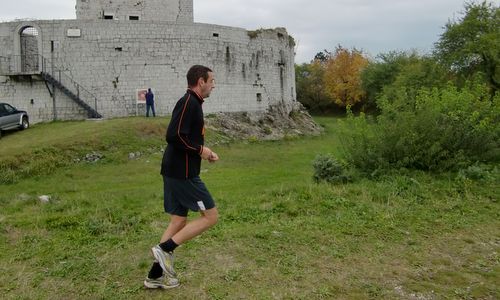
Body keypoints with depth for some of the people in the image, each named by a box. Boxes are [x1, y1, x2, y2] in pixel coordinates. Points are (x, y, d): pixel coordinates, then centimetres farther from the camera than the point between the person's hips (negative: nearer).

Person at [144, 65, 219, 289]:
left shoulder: (192, 103, 17)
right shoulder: (188, 102, -14)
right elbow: (174, 136, -24)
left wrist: (203, 151, 10)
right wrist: (200, 150, -14)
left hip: (176, 172, 10)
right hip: (183, 173, -10)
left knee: (179, 221, 13)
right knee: (210, 216, -2)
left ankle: (156, 275, 18)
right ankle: (164, 248, -1)